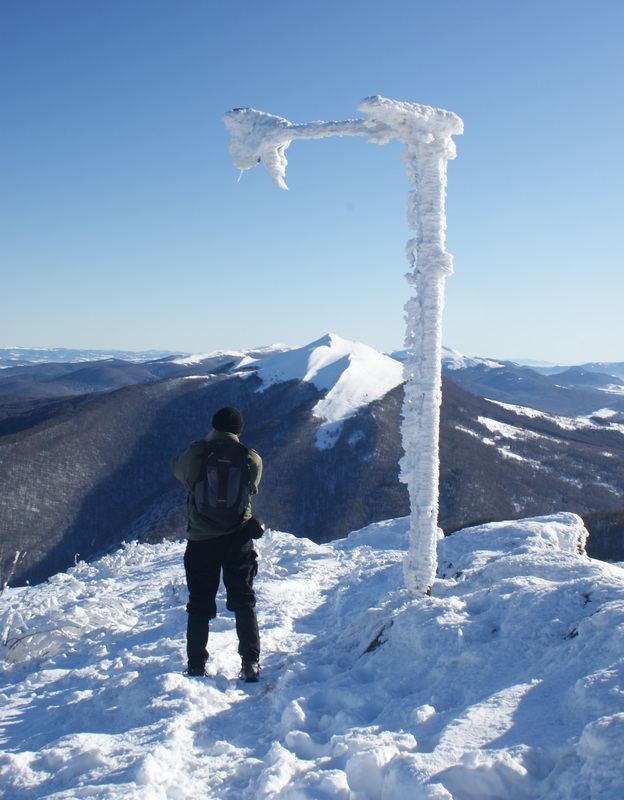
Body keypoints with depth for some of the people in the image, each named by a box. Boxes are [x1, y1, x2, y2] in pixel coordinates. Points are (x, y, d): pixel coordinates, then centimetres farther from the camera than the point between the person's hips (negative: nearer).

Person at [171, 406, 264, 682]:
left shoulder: (196, 455, -11)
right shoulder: (252, 459, -7)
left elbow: (177, 466, 10)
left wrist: (205, 443, 16)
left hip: (201, 542, 0)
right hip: (239, 540, 1)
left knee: (199, 606, 11)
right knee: (244, 602, 12)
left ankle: (196, 667, 14)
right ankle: (250, 664, 8)